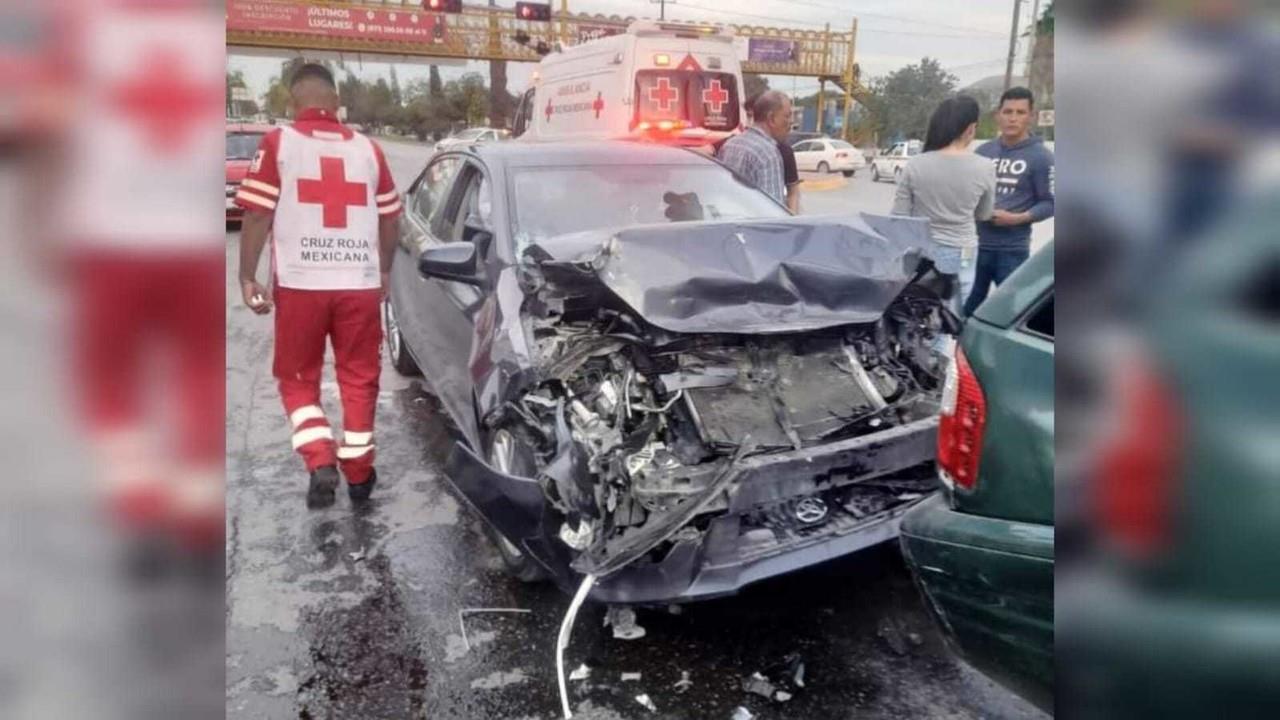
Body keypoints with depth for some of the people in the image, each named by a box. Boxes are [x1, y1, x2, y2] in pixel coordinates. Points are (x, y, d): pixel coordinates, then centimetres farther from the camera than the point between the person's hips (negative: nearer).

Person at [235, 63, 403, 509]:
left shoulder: (278, 143, -2)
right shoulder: (367, 148, 7)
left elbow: (258, 215, -6)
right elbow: (390, 220, 11)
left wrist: (246, 276, 3)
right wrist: (384, 272, 24)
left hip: (300, 283, -2)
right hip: (361, 283, 2)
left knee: (298, 379, 14)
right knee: (359, 378, 13)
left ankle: (321, 463, 0)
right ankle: (358, 472, 19)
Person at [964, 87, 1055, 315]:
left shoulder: (1041, 156, -5)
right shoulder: (983, 151, 8)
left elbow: (1049, 204, -5)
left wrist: (1017, 218, -19)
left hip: (1013, 250, -4)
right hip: (977, 243, 4)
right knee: (969, 308, 13)